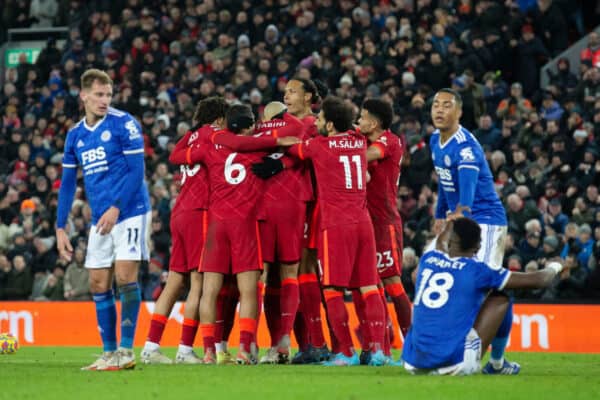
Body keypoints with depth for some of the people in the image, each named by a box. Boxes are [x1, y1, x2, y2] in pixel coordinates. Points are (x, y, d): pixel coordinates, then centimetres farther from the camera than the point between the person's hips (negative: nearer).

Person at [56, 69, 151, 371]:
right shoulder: (75, 135, 11)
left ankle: (126, 350, -8)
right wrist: (60, 228, 11)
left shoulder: (123, 123, -7)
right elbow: (67, 184, 15)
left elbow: (136, 171, -11)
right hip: (99, 220, 6)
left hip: (130, 211, -6)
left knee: (125, 277, -12)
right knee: (99, 285, 4)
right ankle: (109, 352, 11)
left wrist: (116, 208, -19)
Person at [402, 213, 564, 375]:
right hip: (454, 365, -5)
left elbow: (440, 245, 41)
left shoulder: (428, 259, 11)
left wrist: (451, 221, 61)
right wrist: (552, 268, 31)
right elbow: (537, 280, 9)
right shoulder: (476, 270, -1)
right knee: (500, 299, 13)